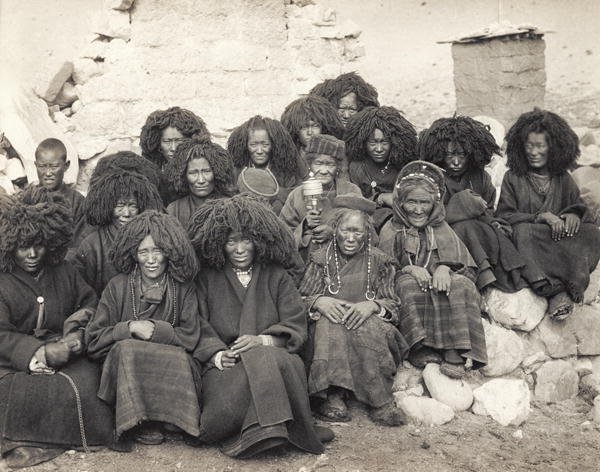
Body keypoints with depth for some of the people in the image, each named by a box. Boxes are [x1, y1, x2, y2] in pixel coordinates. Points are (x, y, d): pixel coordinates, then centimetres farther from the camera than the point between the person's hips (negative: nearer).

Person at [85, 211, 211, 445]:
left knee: (179, 359, -32)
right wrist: (130, 328, -14)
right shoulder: (118, 286, 3)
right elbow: (94, 341, 0)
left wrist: (156, 330, -12)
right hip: (123, 364, 0)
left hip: (170, 364, 0)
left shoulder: (183, 288, 4)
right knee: (126, 349, -33)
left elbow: (191, 338, -1)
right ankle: (140, 424, -21)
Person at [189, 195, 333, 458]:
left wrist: (262, 341, -16)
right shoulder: (207, 278, 13)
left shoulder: (276, 276, 14)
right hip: (226, 367, 0)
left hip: (273, 356, 1)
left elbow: (295, 329, 4)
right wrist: (217, 355, -17)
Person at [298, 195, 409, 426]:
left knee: (369, 326, -35)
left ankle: (380, 403, -34)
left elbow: (393, 304, 6)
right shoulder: (322, 259, 12)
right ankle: (332, 396, -38)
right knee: (330, 323, -34)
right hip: (326, 330, 0)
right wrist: (319, 301, -17)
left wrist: (372, 305, -17)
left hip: (366, 321, 0)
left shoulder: (379, 262, 12)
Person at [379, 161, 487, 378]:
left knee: (460, 284, -30)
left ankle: (454, 354, -38)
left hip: (441, 284, 1)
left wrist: (445, 268, -16)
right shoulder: (391, 231, 14)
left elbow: (467, 268, 7)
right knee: (409, 284, -34)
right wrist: (408, 269, -20)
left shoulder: (442, 229, 19)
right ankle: (419, 349, -40)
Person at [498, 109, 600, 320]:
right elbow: (504, 216, -3)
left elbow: (577, 205, 17)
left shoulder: (563, 178, 16)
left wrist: (574, 214, -10)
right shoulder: (513, 178, 6)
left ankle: (566, 289, -42)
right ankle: (556, 291, -47)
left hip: (559, 236, 3)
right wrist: (542, 217, -15)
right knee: (523, 230, -37)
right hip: (529, 241, -3)